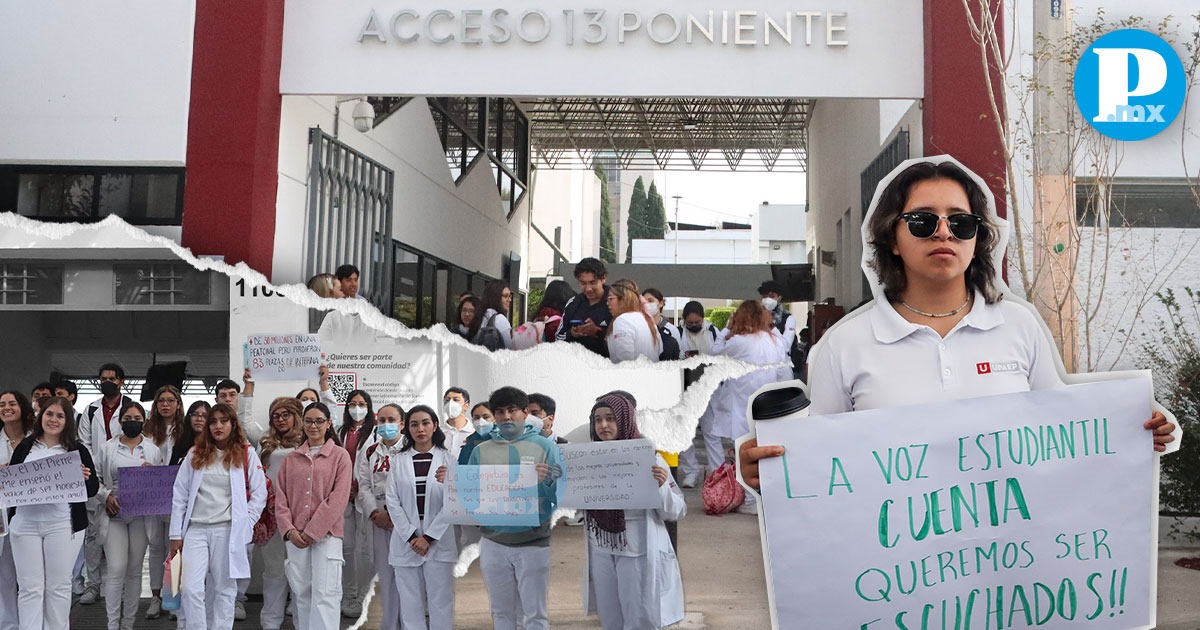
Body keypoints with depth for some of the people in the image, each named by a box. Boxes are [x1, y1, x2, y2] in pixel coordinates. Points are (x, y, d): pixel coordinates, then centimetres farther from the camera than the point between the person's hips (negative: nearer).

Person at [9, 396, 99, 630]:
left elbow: (93, 488, 4)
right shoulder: (24, 447, 10)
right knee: (29, 587, 3)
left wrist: (85, 478, -17)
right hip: (25, 524, 2)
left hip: (62, 525, -1)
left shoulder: (77, 450, 4)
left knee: (58, 586, 6)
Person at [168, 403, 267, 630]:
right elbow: (179, 496, 8)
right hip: (195, 529, 2)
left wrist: (244, 524, -4)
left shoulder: (246, 454, 3)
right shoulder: (195, 454, 9)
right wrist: (176, 535, 4)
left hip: (228, 531, -2)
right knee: (191, 588, -8)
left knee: (224, 590, 4)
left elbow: (259, 494, 4)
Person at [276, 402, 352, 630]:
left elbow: (338, 498, -7)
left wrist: (313, 531, -11)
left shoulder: (340, 456, 1)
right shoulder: (291, 459, 14)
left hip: (327, 535, -4)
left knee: (324, 595, -9)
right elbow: (281, 497, 9)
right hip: (296, 536, 4)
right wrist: (289, 529, -6)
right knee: (302, 594, 7)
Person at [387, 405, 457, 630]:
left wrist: (429, 537, -9)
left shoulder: (447, 459, 0)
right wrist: (411, 536, -7)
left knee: (441, 604, 0)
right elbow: (392, 502, 2)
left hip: (438, 541, -2)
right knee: (410, 605, 4)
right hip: (406, 541, 2)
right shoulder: (399, 460, 6)